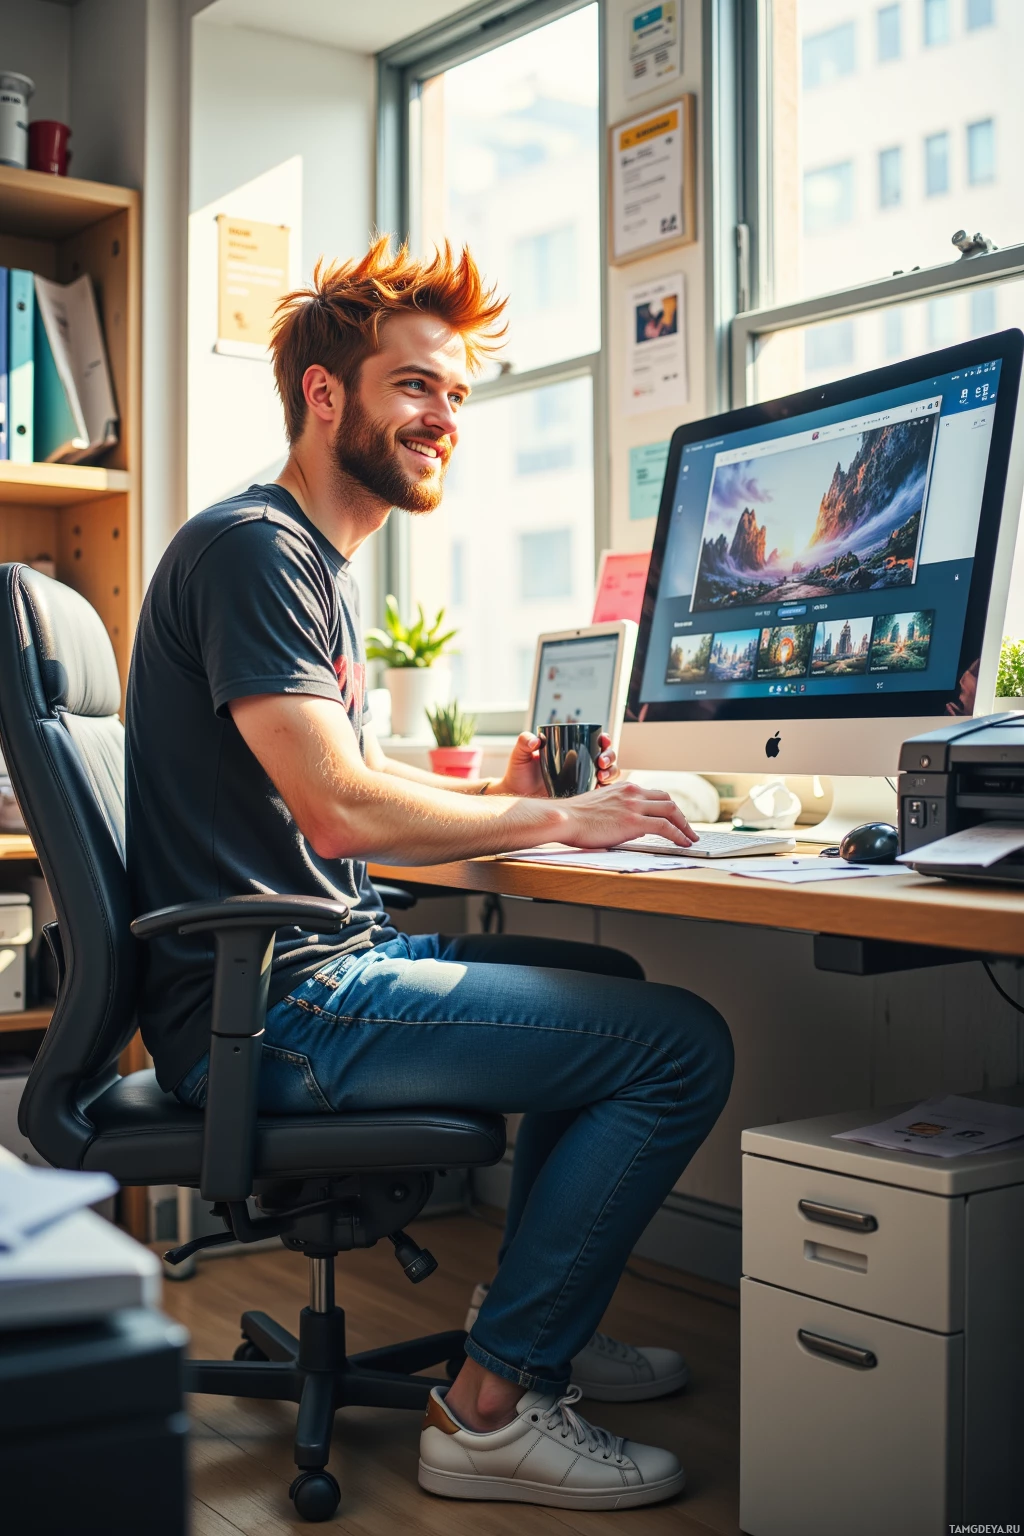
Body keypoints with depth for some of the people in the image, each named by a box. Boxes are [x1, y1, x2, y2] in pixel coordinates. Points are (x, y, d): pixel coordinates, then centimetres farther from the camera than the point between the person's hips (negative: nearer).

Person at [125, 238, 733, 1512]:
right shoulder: (251, 548, -14)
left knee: (610, 982, 23)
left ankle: (529, 1313, 29)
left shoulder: (320, 564, 18)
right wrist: (551, 820, -11)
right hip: (266, 1007, -11)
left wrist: (491, 794, 10)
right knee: (680, 1044, -12)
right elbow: (339, 806, -23)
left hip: (323, 959, 11)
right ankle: (494, 1407, -3)